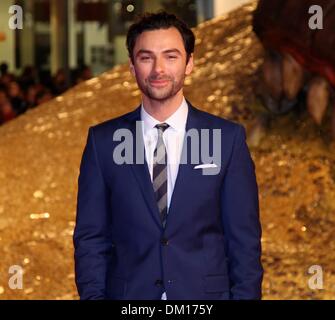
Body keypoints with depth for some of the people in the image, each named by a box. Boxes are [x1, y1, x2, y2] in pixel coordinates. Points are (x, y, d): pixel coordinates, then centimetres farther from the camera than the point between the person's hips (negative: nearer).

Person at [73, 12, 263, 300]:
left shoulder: (229, 138, -2)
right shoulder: (103, 141, 0)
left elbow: (245, 240, -1)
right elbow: (90, 239, 2)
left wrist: (245, 295, -8)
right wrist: (94, 295, -7)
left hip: (205, 294, 0)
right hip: (127, 295, 1)